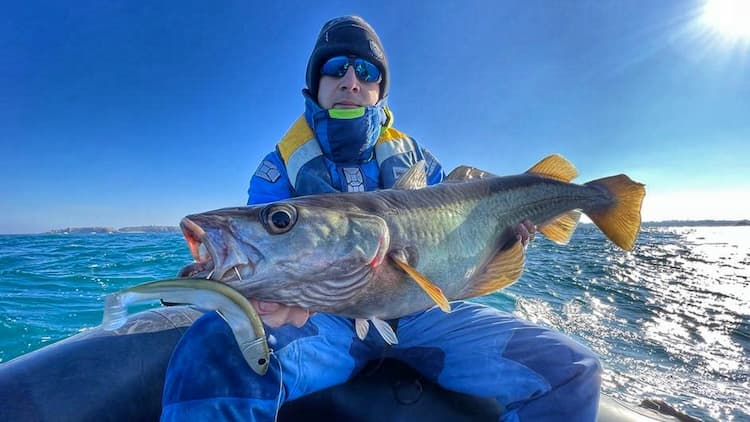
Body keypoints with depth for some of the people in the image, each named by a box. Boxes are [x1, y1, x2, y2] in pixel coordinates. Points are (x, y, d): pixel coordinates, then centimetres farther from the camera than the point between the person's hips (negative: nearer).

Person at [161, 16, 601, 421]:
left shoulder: (414, 157, 13)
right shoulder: (281, 166, 4)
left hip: (418, 311, 3)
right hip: (326, 317, -2)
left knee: (570, 370, -14)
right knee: (217, 348, -35)